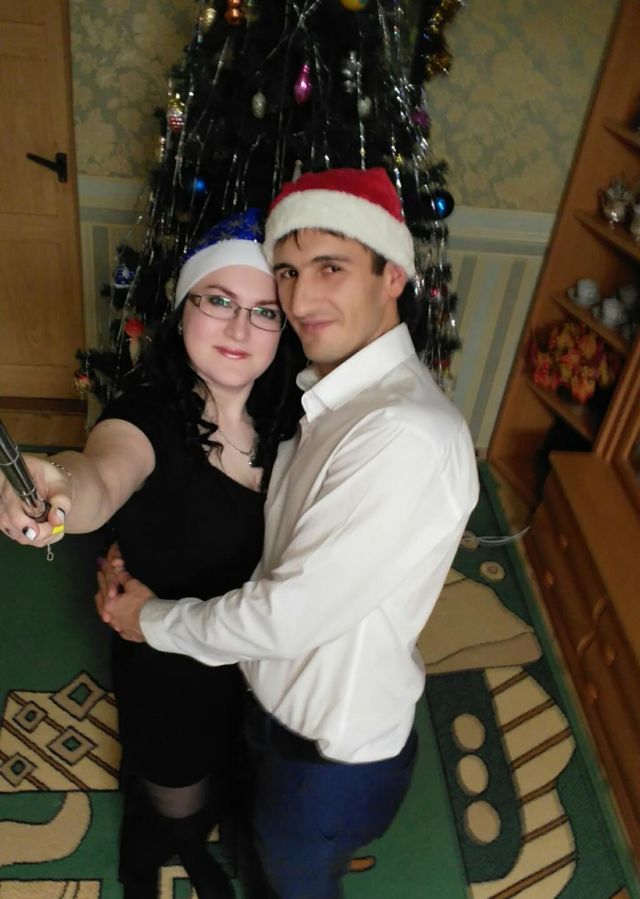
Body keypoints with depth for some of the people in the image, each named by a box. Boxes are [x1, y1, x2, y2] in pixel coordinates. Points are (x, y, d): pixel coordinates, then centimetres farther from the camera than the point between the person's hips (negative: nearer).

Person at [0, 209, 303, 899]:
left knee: (222, 781, 32)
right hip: (166, 672, -4)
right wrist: (63, 483, -73)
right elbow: (105, 477, -53)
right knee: (171, 805, 24)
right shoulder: (149, 418, -29)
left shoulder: (288, 417, -15)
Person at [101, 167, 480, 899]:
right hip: (285, 696, 7)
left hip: (337, 748, -7)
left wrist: (154, 619, -13)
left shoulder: (408, 438, -35)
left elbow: (287, 616, -30)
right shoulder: (331, 391, -4)